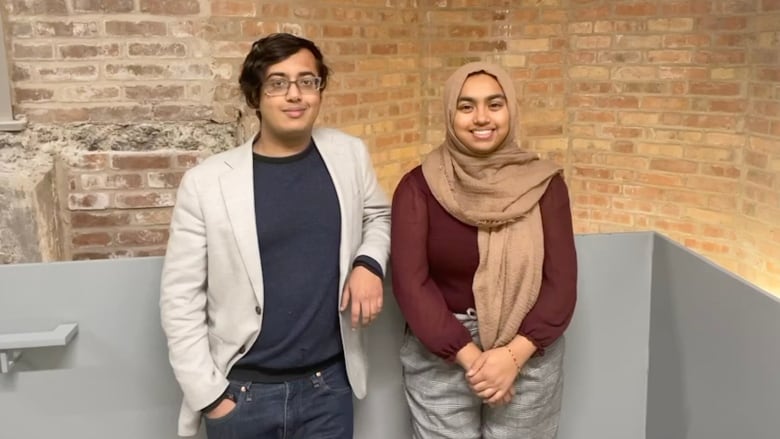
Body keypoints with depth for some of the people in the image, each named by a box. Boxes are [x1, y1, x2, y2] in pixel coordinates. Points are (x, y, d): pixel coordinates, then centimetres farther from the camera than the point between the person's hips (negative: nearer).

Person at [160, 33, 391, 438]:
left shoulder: (349, 155, -1)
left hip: (329, 385, 3)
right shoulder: (205, 181, -10)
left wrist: (369, 262, -3)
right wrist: (206, 393, -8)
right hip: (242, 392, -2)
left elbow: (378, 216, 16)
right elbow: (181, 298, -6)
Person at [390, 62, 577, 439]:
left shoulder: (543, 183, -3)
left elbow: (560, 281, -6)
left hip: (529, 356, 1)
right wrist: (469, 356, -16)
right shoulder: (419, 187, -6)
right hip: (440, 358, -1)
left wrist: (514, 354, -17)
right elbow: (410, 283, -10)